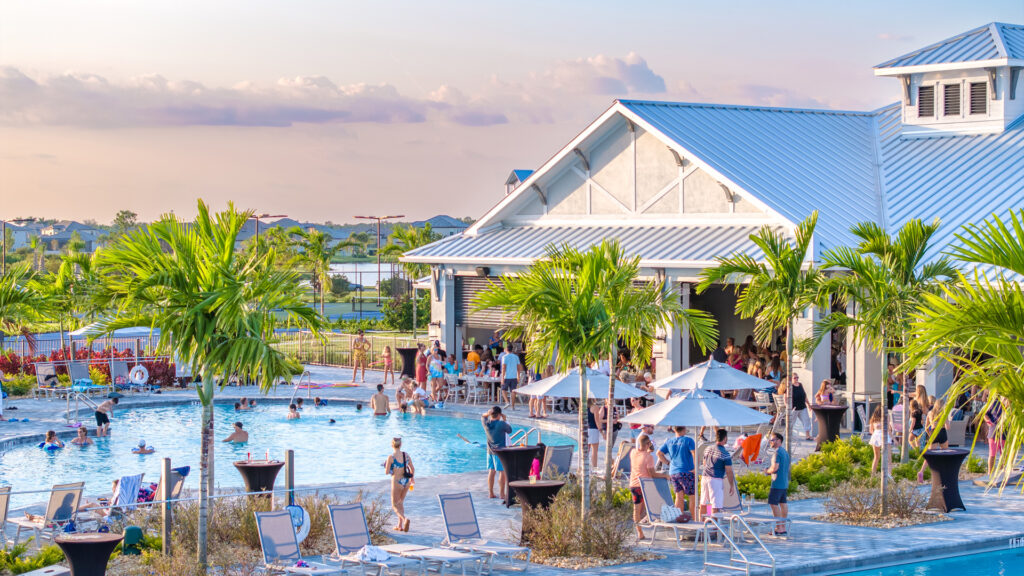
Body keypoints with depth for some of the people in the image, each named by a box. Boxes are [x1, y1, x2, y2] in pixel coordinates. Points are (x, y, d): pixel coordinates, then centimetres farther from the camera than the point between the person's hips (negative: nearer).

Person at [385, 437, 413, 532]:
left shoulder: (391, 457, -15)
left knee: (395, 505, 6)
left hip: (396, 482, -5)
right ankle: (400, 525, 27)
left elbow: (387, 472, -13)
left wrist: (386, 467, 9)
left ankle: (405, 519, -21)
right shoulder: (406, 455, -1)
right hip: (406, 481, 5)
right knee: (401, 502, 23)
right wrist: (411, 479, 23)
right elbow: (412, 470, 6)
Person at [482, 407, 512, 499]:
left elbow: (482, 417, 19)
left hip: (490, 451, 6)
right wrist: (504, 420, 6)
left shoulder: (486, 423, -3)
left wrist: (487, 413, -2)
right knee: (502, 472, -1)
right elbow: (509, 430, -2)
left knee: (491, 471, 11)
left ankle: (491, 493, 16)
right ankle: (502, 494, -1)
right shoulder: (501, 424, -18)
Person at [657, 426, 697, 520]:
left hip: (673, 472, 5)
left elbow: (659, 453, 10)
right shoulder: (688, 440, -7)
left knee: (679, 496, 6)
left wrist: (668, 463, 12)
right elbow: (695, 454, -16)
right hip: (686, 472, -5)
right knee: (692, 496, 3)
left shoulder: (669, 441, 9)